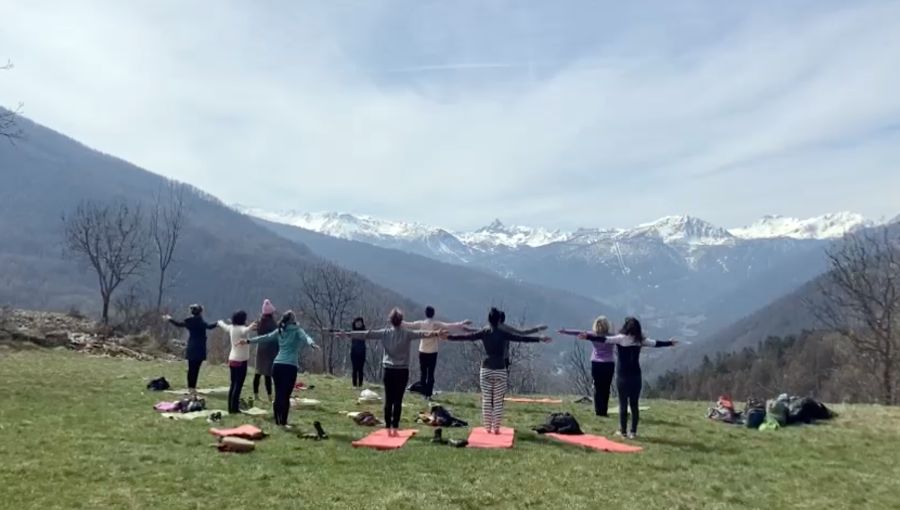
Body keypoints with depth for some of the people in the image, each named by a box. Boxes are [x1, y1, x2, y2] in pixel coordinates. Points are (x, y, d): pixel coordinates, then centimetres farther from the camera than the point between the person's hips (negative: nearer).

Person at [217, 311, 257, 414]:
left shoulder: (231, 328, 6)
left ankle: (230, 408, 18)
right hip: (241, 360, -8)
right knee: (238, 385, -4)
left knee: (233, 384, 14)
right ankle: (234, 408, -4)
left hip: (232, 360, 8)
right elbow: (246, 330, -43)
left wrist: (220, 322, 52)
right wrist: (250, 327, -63)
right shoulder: (242, 329, -16)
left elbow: (222, 324, 30)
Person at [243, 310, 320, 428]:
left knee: (278, 394, 12)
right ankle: (283, 422, -3)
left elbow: (264, 338, 21)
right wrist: (312, 344, -36)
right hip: (290, 366, -5)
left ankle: (277, 421, 19)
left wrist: (248, 341, 31)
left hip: (277, 365, 5)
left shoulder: (279, 331, 15)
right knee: (286, 395, -2)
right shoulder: (297, 330, 2)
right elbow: (305, 337, -17)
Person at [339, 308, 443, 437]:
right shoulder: (407, 333, -5)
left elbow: (366, 334, 1)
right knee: (398, 400, 1)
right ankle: (395, 428, 1)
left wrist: (347, 334, 6)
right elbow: (422, 333, -15)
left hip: (389, 370, 2)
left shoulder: (384, 333, 0)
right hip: (402, 371, -1)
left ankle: (388, 429, 7)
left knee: (388, 400, 6)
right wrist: (436, 333, -21)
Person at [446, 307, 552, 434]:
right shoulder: (503, 333, -4)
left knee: (486, 400, 8)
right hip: (500, 370, -1)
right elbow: (522, 338, -7)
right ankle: (496, 428, 6)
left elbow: (466, 337, 1)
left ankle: (488, 427, 11)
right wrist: (540, 338, -3)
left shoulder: (483, 332, -1)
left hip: (486, 369, 1)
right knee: (498, 401, 5)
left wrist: (448, 337, 9)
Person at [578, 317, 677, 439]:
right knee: (634, 404, 8)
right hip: (636, 376, 3)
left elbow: (604, 339, -19)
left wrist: (587, 336, -23)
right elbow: (656, 343, 17)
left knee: (623, 404, 3)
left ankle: (622, 431, 8)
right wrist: (670, 343, 33)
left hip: (623, 376, -3)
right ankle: (633, 432, 10)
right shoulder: (640, 340, 3)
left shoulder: (620, 339, -8)